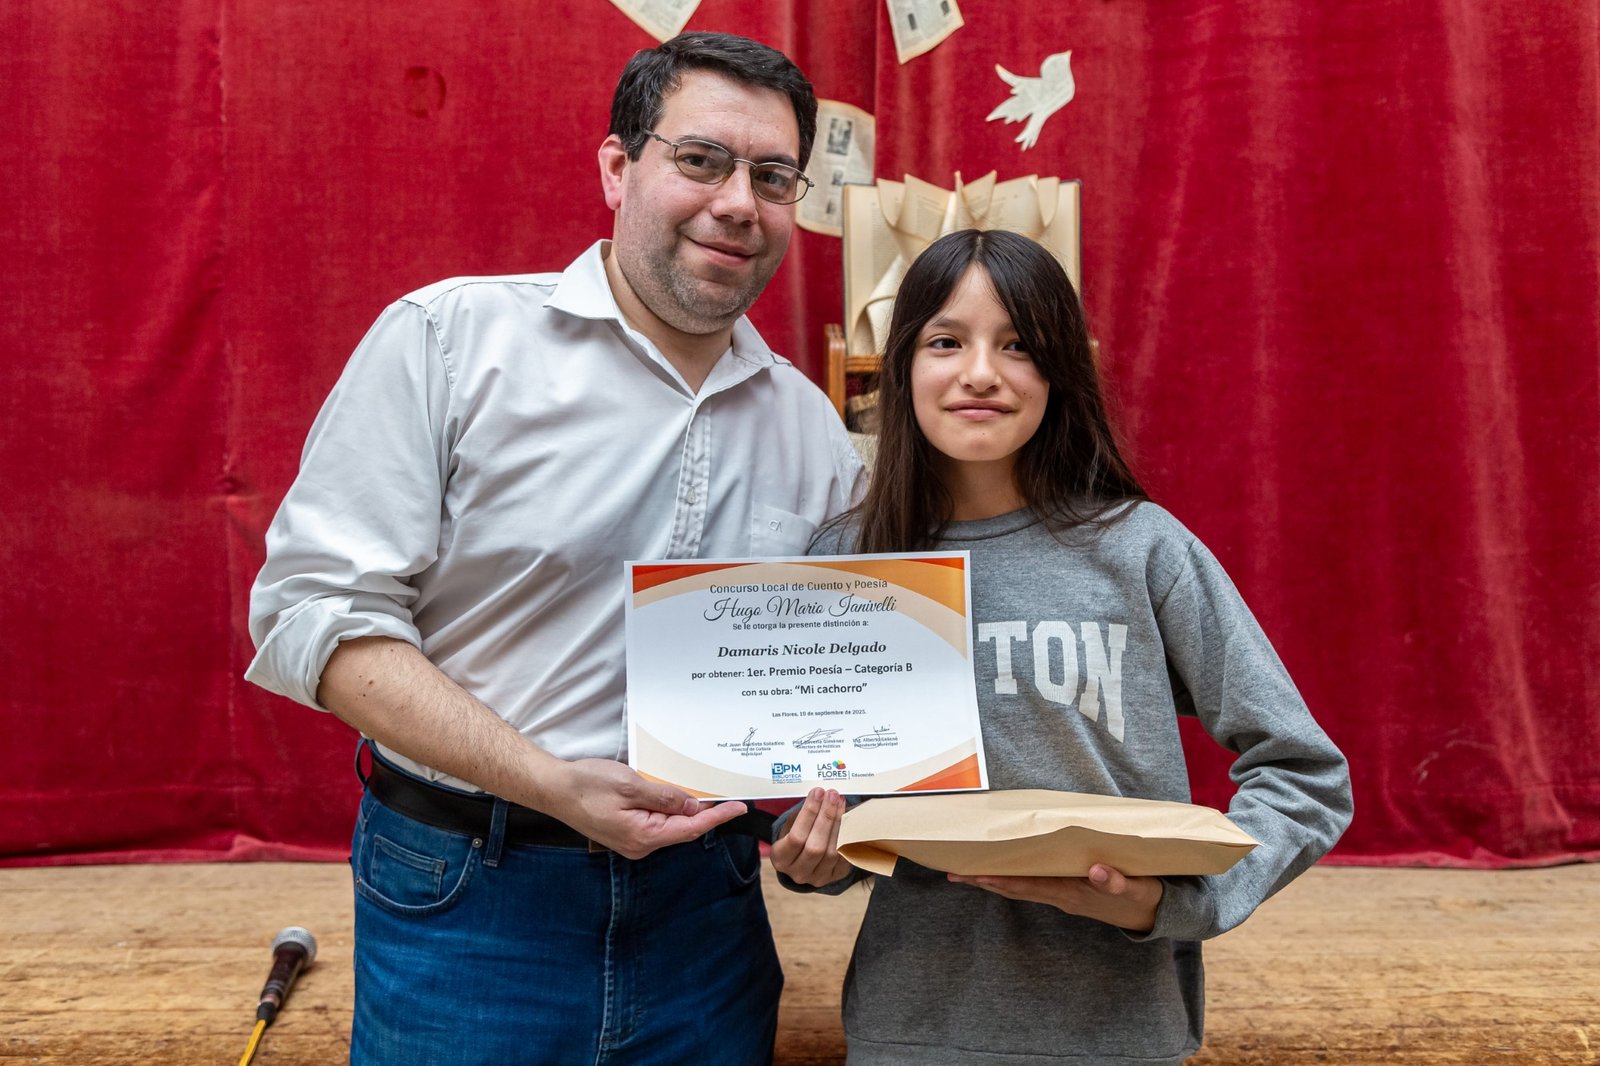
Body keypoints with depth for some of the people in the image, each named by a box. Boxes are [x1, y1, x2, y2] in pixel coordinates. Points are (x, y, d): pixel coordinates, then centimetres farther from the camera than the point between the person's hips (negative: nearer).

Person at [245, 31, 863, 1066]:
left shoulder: (813, 426, 4)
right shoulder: (448, 338, -9)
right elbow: (317, 610, -13)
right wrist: (550, 783, -21)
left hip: (705, 904, 4)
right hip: (462, 902, -3)